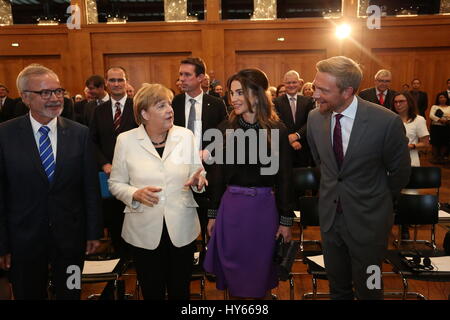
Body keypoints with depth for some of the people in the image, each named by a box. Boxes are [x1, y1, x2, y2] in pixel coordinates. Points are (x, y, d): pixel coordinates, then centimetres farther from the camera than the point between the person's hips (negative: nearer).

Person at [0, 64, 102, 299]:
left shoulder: (80, 133, -4)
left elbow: (91, 187, -1)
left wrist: (94, 232, 1)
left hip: (70, 237, 1)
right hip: (24, 239, 0)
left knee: (70, 294, 17)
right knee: (28, 295, 18)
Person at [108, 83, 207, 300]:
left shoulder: (186, 135, 0)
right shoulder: (126, 140, -5)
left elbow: (196, 173, 8)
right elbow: (115, 183, 1)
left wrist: (197, 179, -16)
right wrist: (135, 194, -18)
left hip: (182, 229, 2)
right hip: (144, 231, -1)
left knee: (180, 291, 16)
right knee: (152, 293, 15)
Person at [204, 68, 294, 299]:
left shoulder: (277, 131, -6)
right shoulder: (226, 128, -1)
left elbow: (284, 178, -3)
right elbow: (217, 174, 4)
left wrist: (286, 219, -1)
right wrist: (213, 214, 6)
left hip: (263, 208, -2)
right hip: (230, 207, 2)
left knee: (260, 271, 14)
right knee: (232, 270, 15)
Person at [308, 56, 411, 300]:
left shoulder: (386, 122, -21)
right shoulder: (315, 118, -8)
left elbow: (400, 172, -5)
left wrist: (379, 201, 9)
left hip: (367, 219, -3)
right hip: (330, 215, 4)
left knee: (367, 289, 15)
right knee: (337, 287, 21)